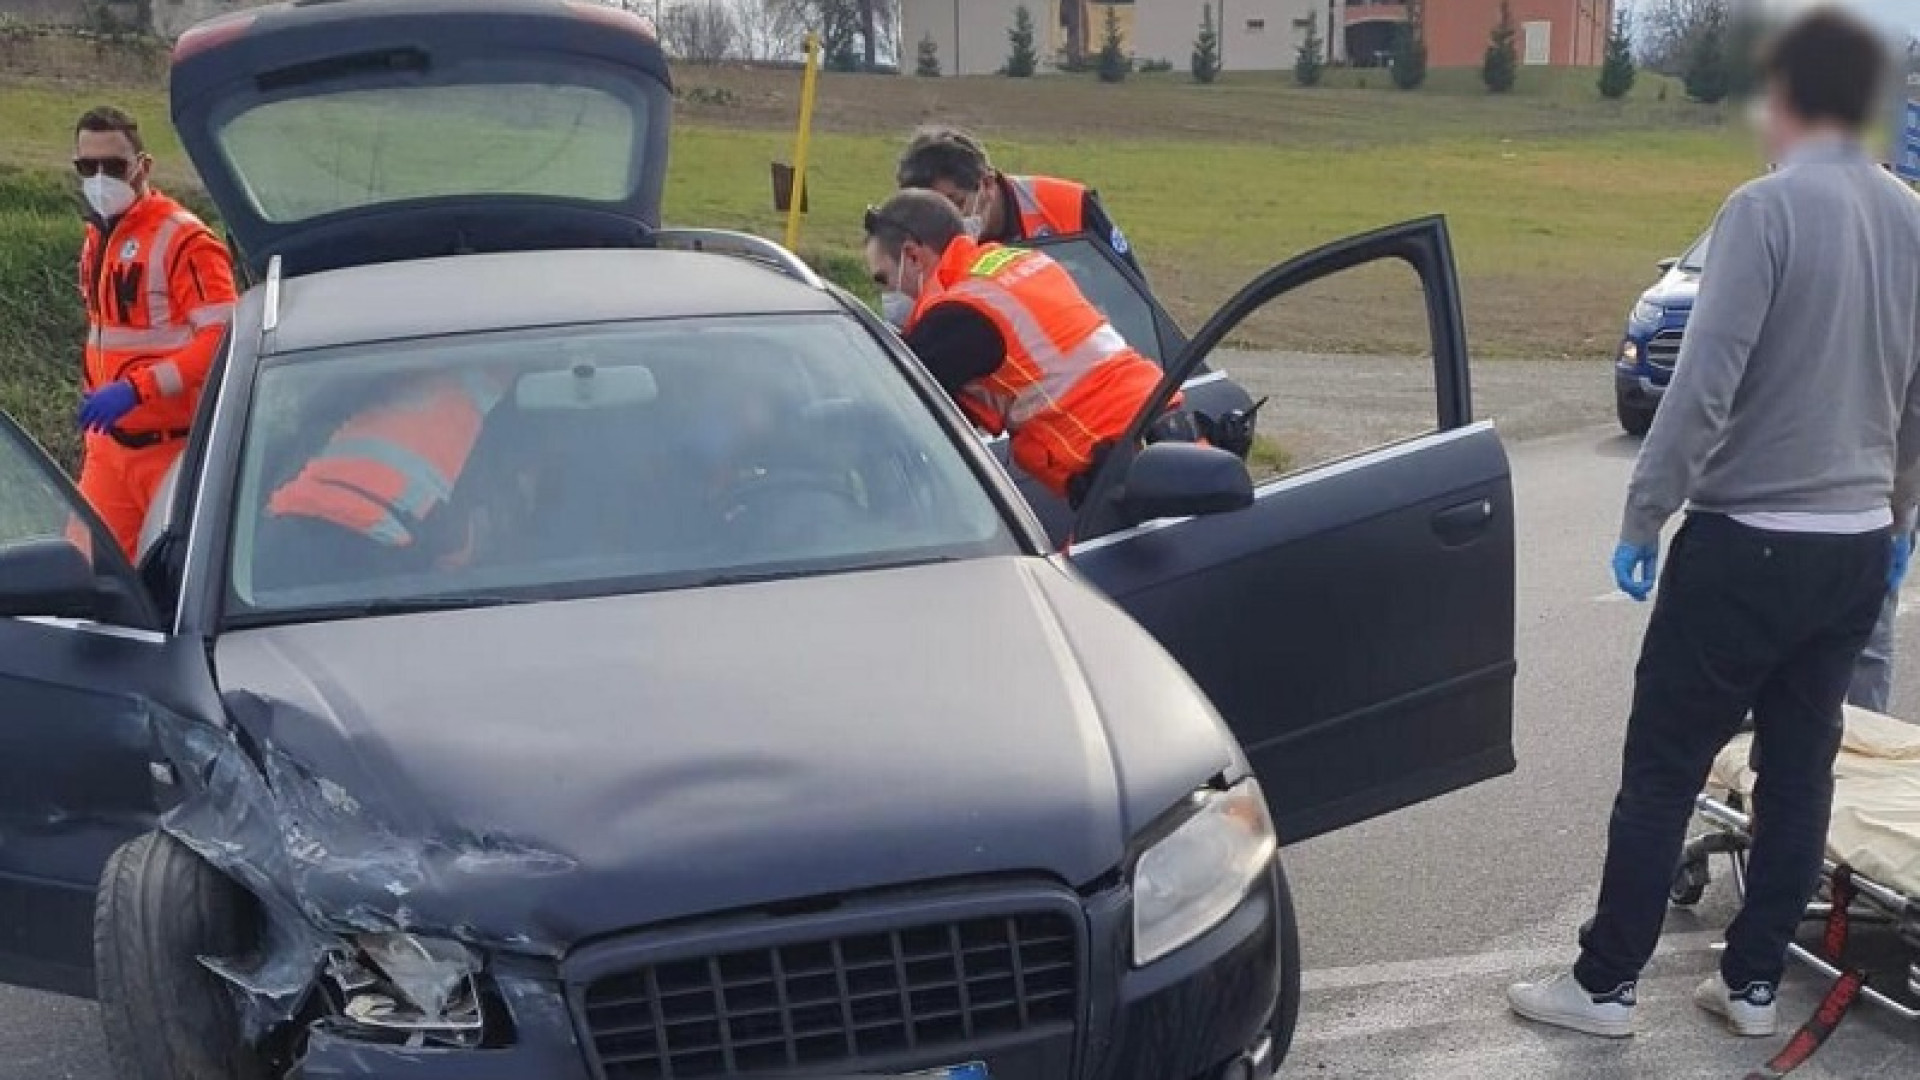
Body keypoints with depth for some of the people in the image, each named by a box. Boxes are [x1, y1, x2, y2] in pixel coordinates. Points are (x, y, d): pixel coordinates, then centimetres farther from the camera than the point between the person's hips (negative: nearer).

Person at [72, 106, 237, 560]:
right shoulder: (97, 239, 15)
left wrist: (136, 388, -28)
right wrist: (96, 408, 22)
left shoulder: (182, 240, -14)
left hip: (172, 445, -8)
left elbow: (223, 338, -22)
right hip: (110, 442, 8)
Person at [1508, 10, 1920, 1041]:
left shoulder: (1767, 207, -15)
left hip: (1749, 540, -6)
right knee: (1799, 768, 14)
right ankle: (1753, 980, 23)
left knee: (1662, 769, 3)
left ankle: (1605, 982, 11)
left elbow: (1704, 383, -20)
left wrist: (1643, 514, -10)